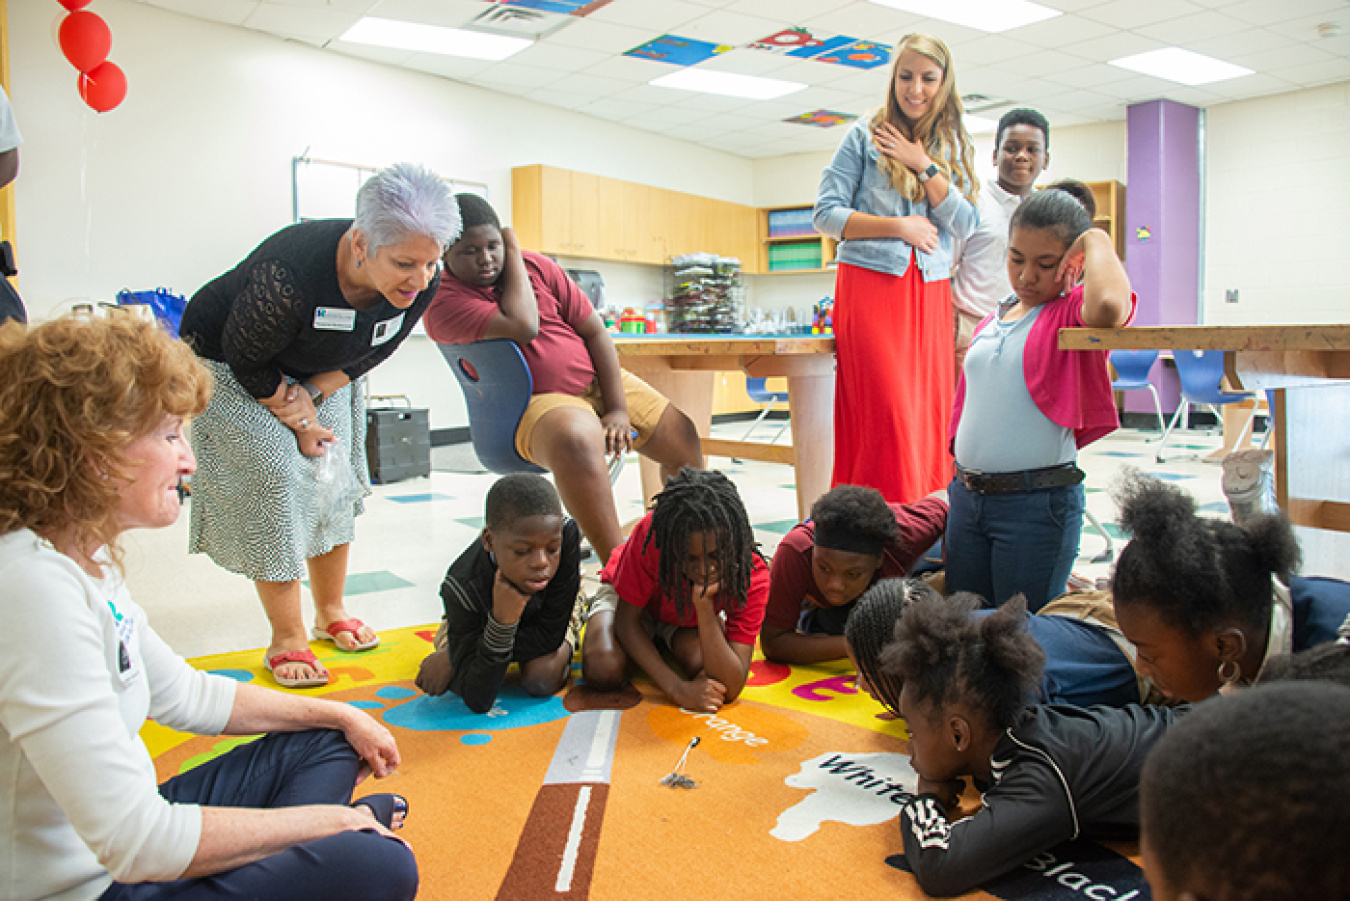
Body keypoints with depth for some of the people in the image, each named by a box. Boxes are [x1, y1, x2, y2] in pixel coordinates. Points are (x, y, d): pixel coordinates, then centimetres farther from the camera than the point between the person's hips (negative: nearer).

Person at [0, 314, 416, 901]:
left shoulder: (87, 559, 4)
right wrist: (329, 819, -18)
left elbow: (182, 693, 18)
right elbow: (135, 844, -30)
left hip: (128, 832, 10)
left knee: (326, 743, 19)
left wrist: (340, 715, 15)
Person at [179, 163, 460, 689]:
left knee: (336, 482, 5)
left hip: (325, 373, 6)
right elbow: (246, 359, -25)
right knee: (274, 482, -13)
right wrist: (297, 421, -15)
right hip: (229, 364, -5)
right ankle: (287, 639, -2)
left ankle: (331, 614, 22)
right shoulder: (289, 275, -42)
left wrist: (316, 393, -17)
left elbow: (372, 350, -6)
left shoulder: (422, 283, -24)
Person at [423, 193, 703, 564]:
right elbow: (523, 327, -29)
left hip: (598, 381, 7)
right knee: (577, 437, -41)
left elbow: (594, 330, 1)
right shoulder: (443, 303, -14)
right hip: (536, 403, -6)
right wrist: (514, 253, -14)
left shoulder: (536, 266, 2)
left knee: (684, 440, 5)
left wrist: (618, 409, -9)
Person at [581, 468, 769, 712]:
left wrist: (704, 604, -50)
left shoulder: (752, 576, -35)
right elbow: (626, 620, -26)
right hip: (629, 597, -1)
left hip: (697, 617, 1)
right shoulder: (652, 533, -39)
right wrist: (678, 689, -38)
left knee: (700, 664, -31)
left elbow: (731, 690, -38)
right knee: (602, 672, -29)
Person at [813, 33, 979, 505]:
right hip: (871, 285, -4)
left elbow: (964, 226, 3)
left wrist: (924, 166, -5)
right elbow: (826, 214, -1)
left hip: (930, 293, 4)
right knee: (886, 412, -12)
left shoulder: (953, 146, 15)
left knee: (928, 414, 1)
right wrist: (899, 227, -6)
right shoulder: (865, 135, 6)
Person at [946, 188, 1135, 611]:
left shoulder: (1075, 311, -7)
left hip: (1037, 503, -6)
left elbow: (1109, 306, -33)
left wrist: (1098, 241, -15)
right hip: (966, 496, 7)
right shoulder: (988, 325, 14)